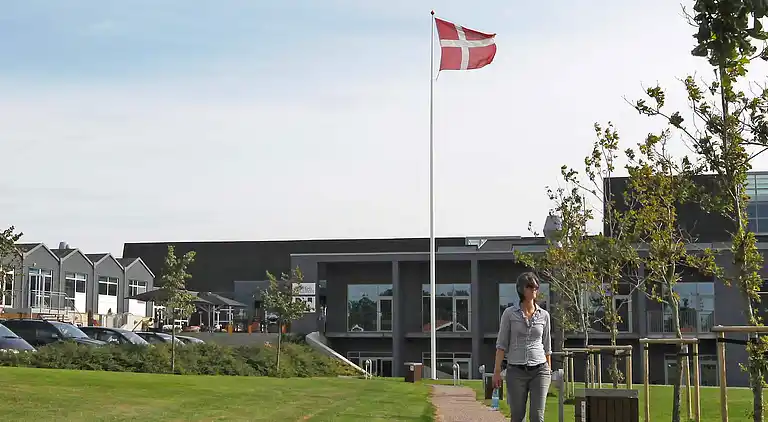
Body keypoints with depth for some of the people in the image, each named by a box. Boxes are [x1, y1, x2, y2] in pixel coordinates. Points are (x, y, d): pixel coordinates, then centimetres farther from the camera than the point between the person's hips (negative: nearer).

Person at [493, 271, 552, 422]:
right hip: (516, 371, -1)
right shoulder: (509, 313, 0)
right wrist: (497, 371, -5)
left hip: (539, 370, 1)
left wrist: (549, 372, 16)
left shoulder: (544, 315, 6)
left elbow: (547, 347, 14)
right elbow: (501, 344, 1)